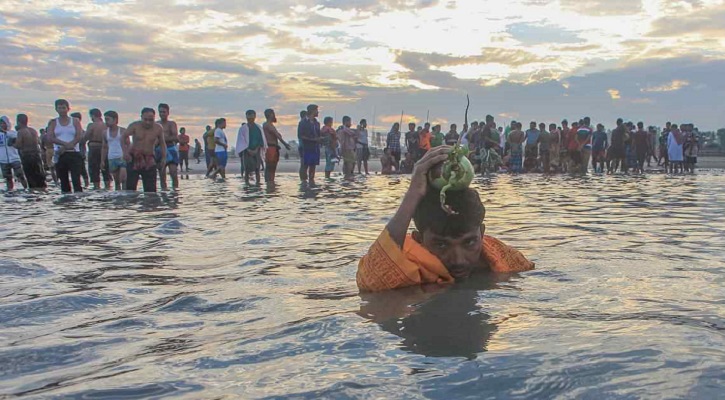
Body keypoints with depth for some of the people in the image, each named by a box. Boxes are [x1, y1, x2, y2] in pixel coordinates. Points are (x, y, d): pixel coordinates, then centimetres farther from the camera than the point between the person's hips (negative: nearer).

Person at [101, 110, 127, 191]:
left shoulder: (122, 131, 0)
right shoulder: (105, 133, 10)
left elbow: (128, 145, 2)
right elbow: (104, 148, 14)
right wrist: (102, 161, 8)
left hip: (122, 158, -3)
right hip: (111, 159, 4)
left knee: (123, 179, -15)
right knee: (116, 181, 7)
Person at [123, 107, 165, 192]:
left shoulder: (158, 128, -2)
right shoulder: (135, 126, -7)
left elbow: (162, 144, 9)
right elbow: (123, 137, -9)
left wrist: (163, 158, -1)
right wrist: (125, 151, -24)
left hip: (149, 160, 1)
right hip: (133, 158, -1)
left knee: (150, 189, -2)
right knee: (130, 187, -5)